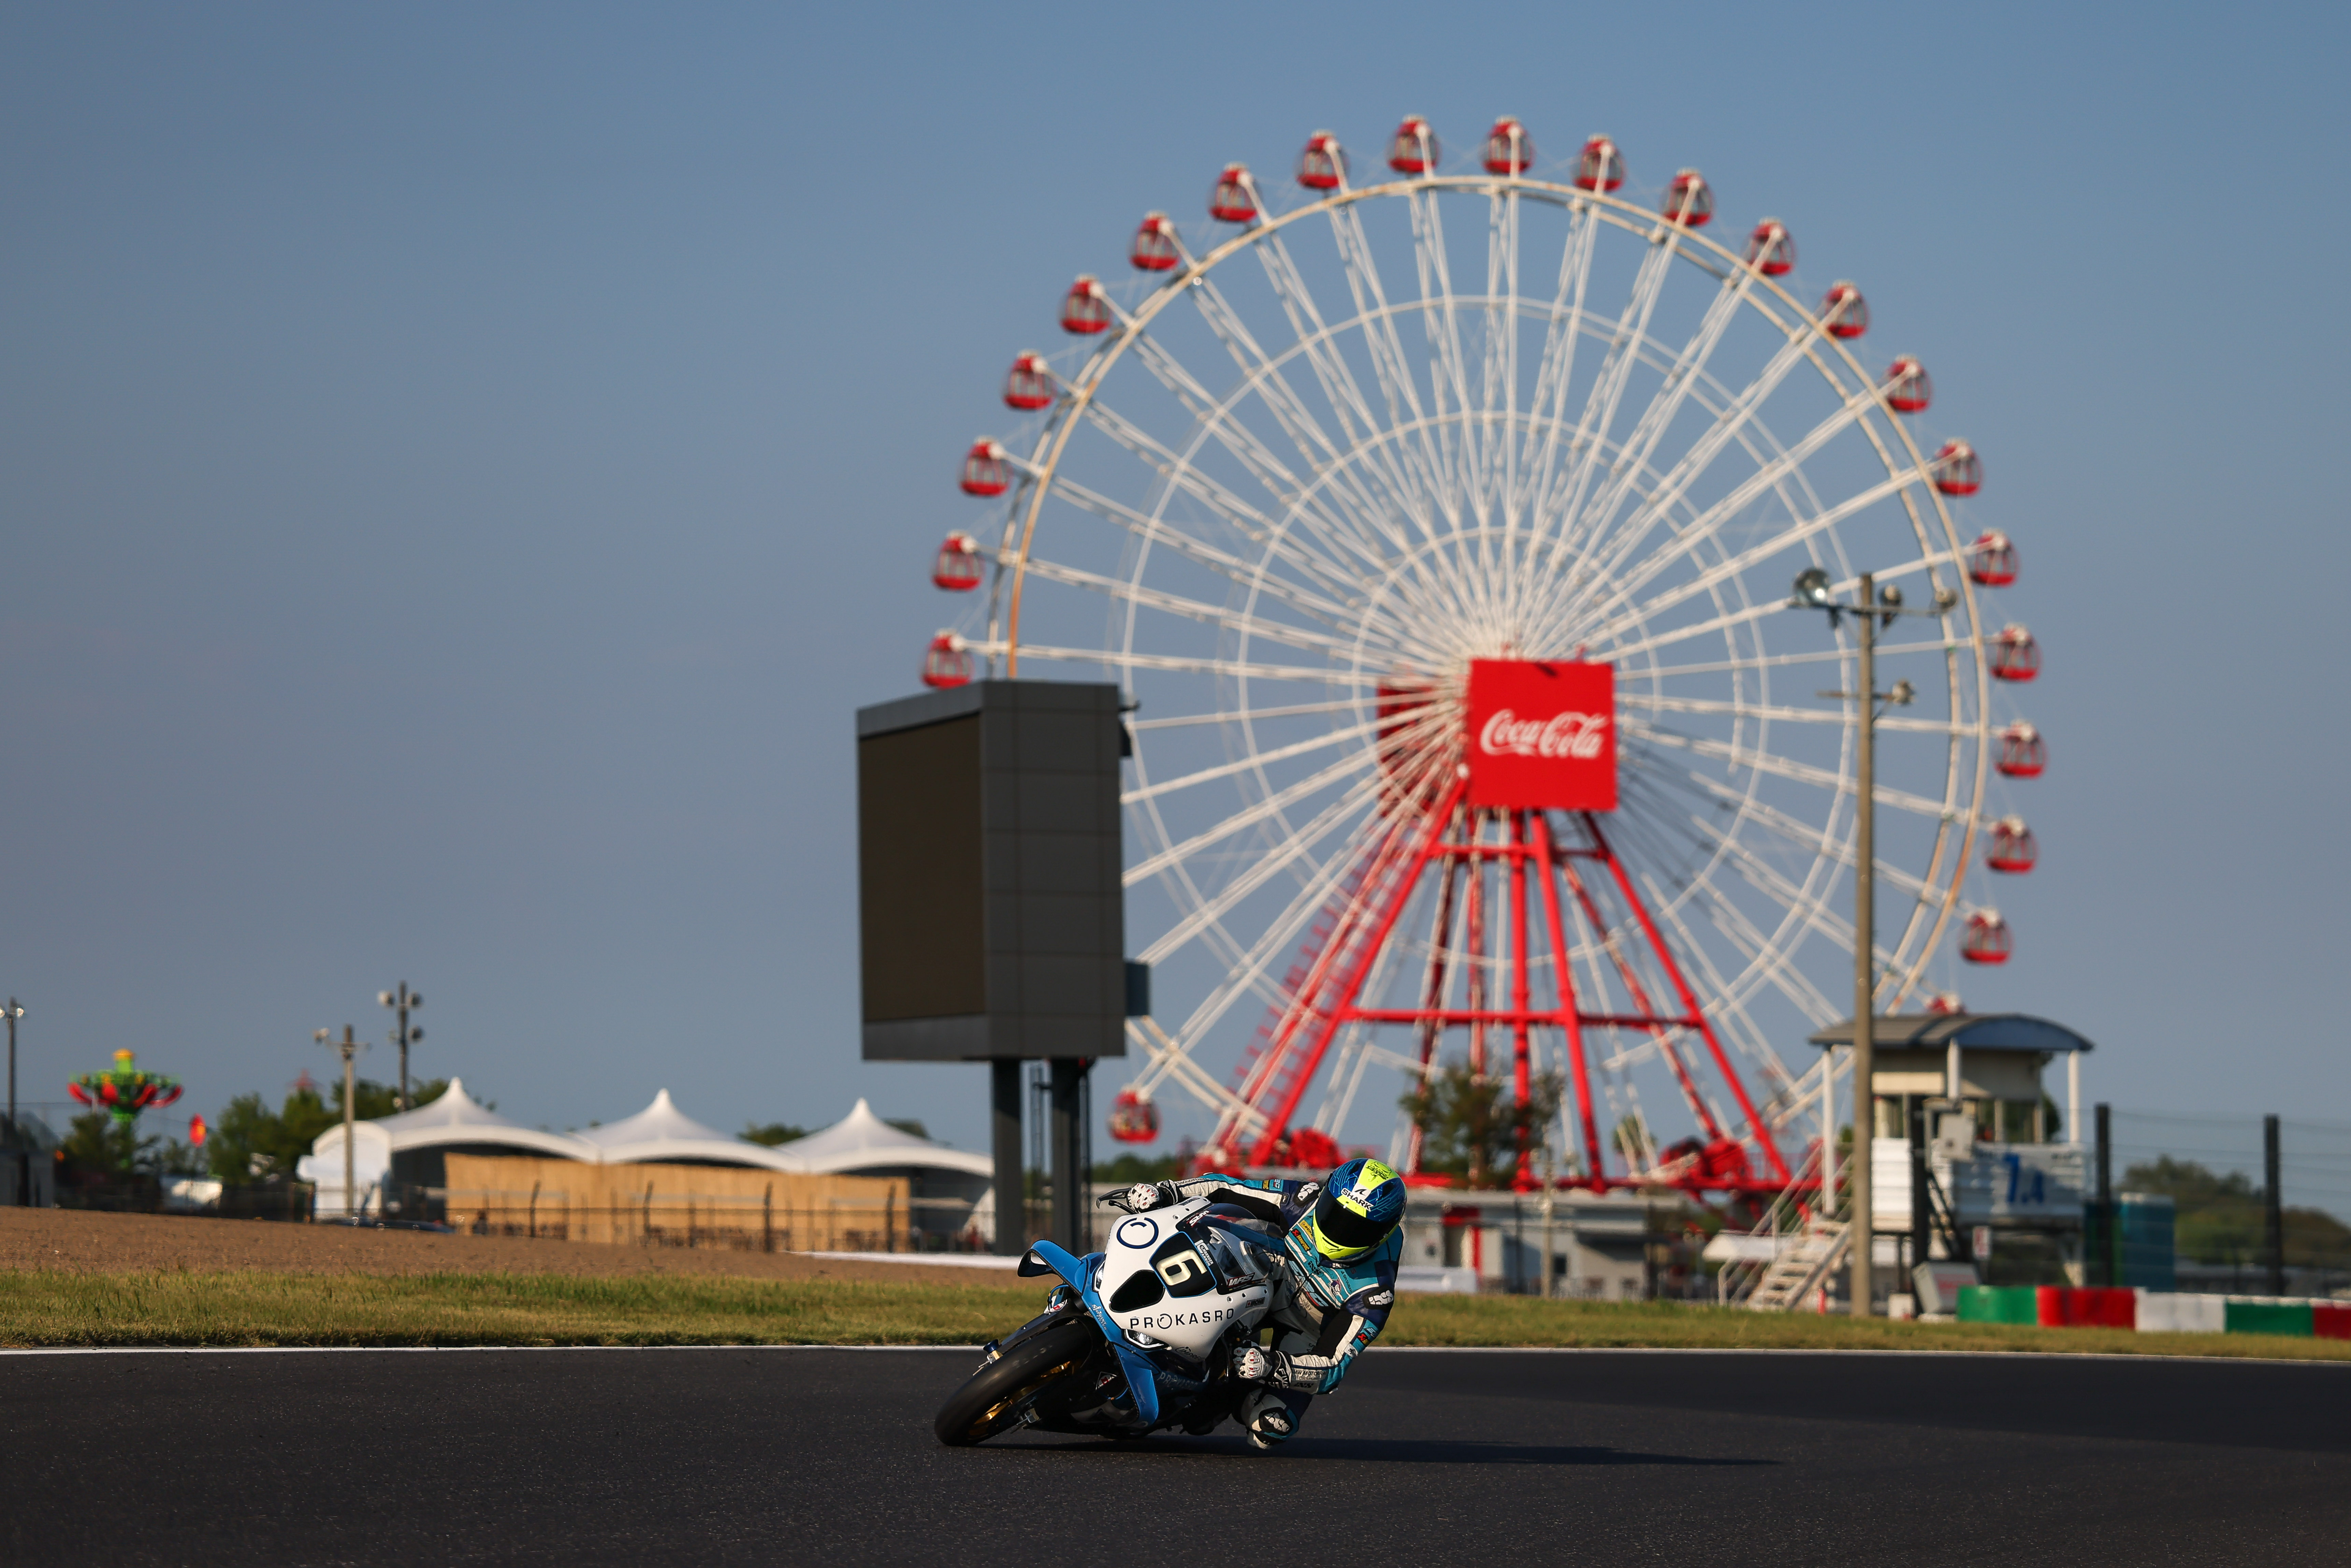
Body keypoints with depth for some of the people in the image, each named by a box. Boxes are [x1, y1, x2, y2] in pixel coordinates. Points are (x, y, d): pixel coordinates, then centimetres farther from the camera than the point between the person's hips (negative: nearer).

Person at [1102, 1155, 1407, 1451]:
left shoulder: (1373, 1292, -35)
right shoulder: (1305, 1201, -27)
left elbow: (1332, 1368, -34)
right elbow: (1227, 1189, -16)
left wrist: (1272, 1366, -51)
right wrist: (1165, 1193, -30)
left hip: (1306, 1334, -4)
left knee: (1270, 1429, -23)